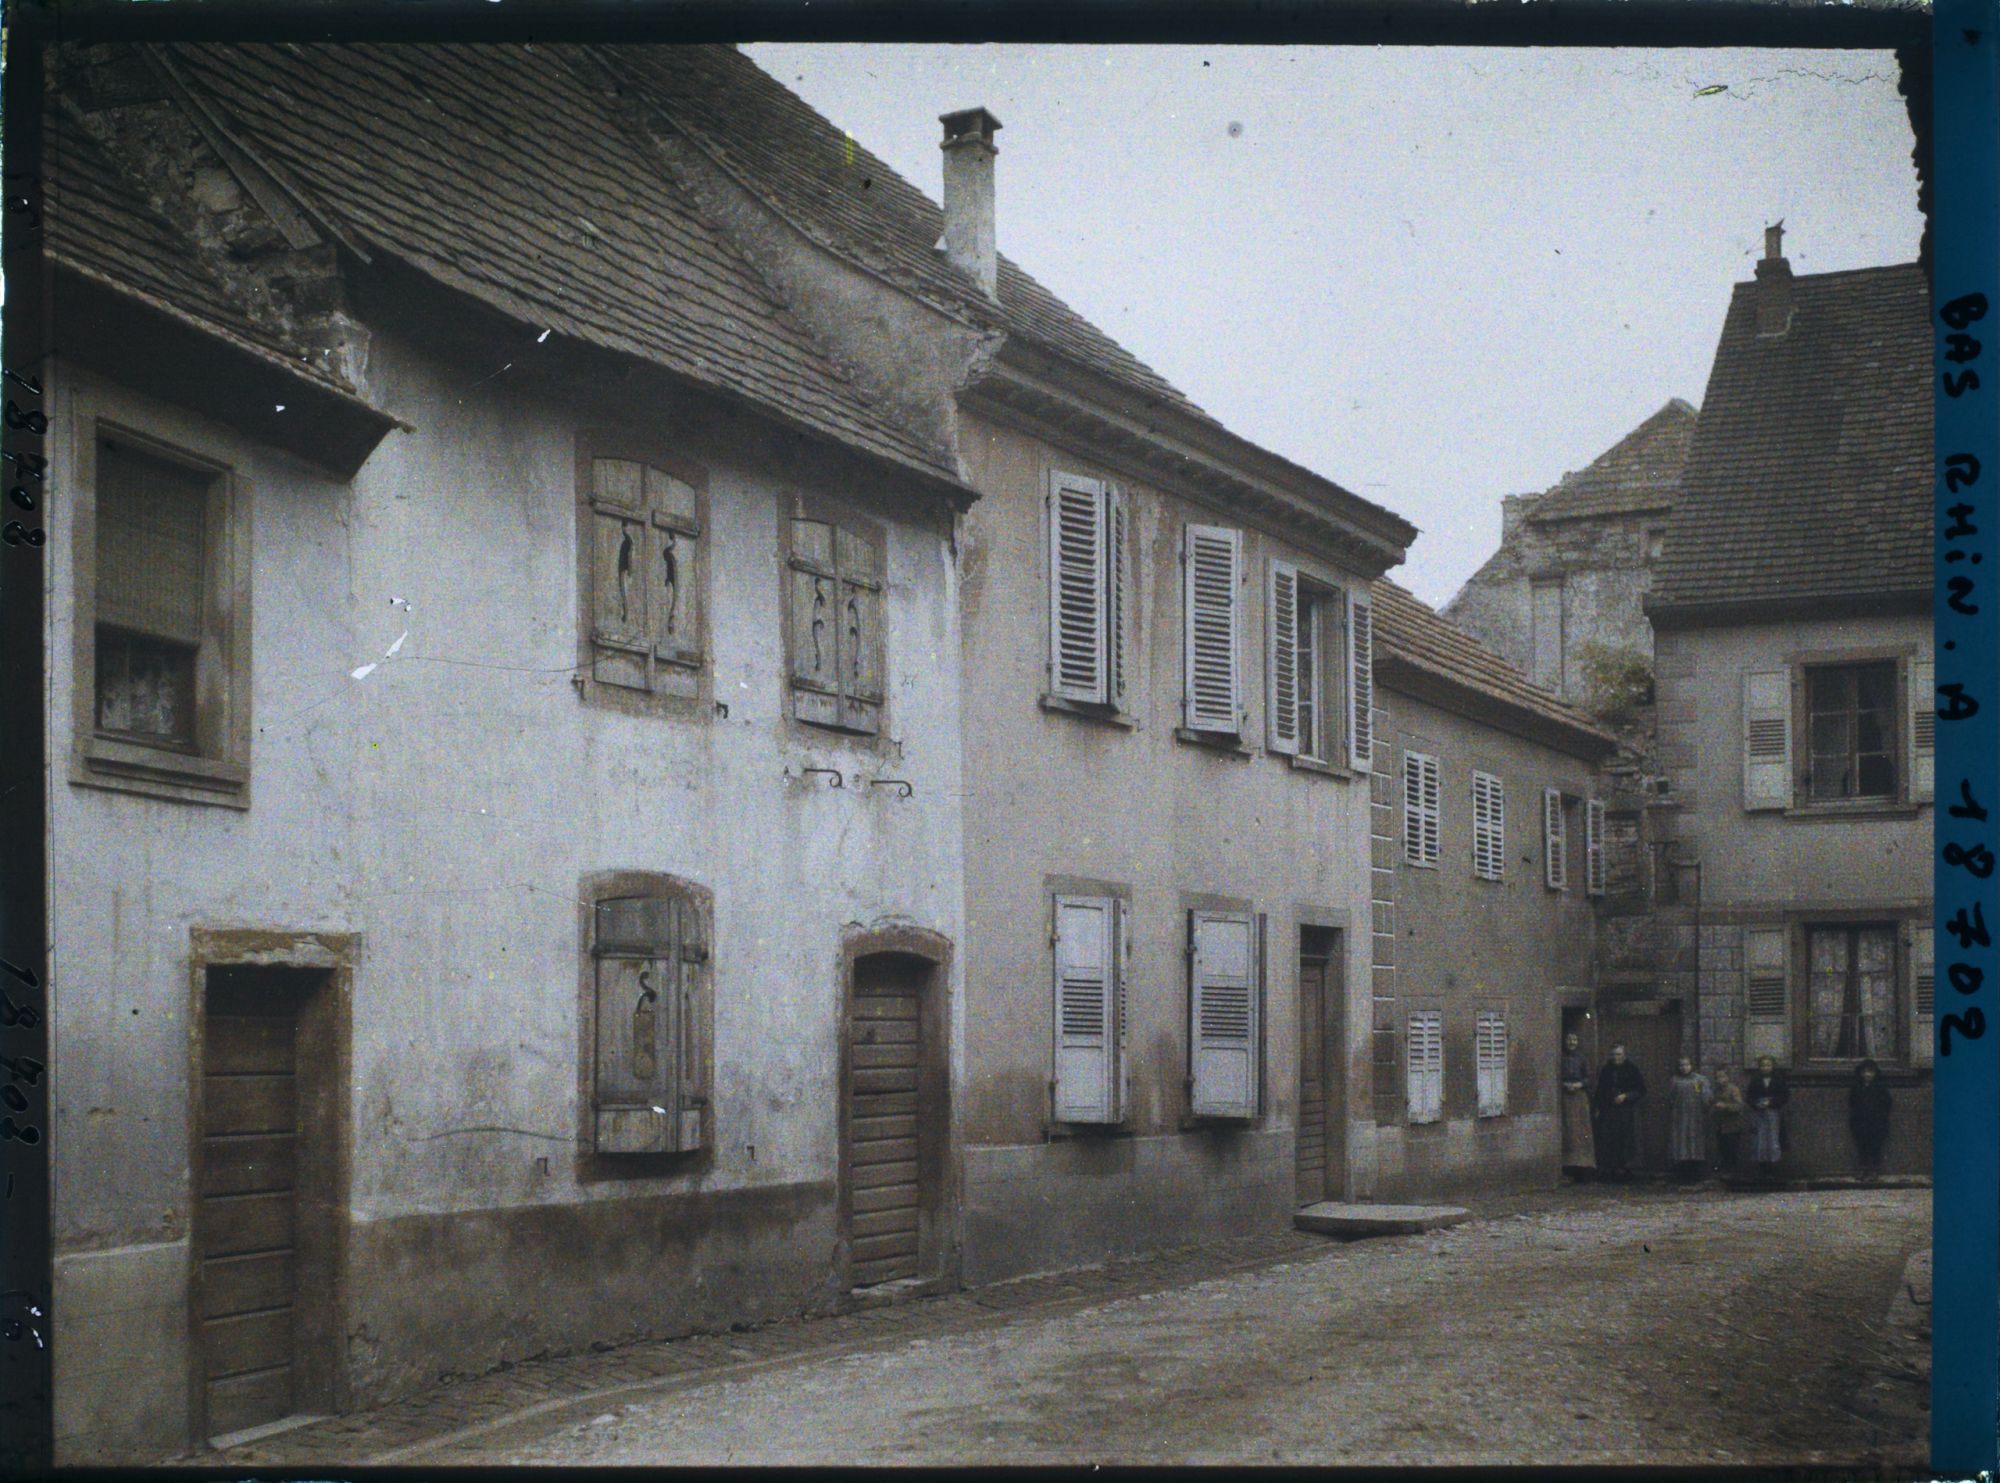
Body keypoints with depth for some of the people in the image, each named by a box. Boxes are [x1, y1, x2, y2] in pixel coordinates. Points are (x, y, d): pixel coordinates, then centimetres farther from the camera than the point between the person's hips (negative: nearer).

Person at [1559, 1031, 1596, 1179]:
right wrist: (1564, 1085, -13)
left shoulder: (1582, 1059, 11)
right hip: (1564, 1098, -2)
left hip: (1580, 1096, 2)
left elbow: (1589, 1078, 10)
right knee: (1566, 1131, -8)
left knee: (1580, 1131, -3)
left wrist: (1580, 1084, -8)